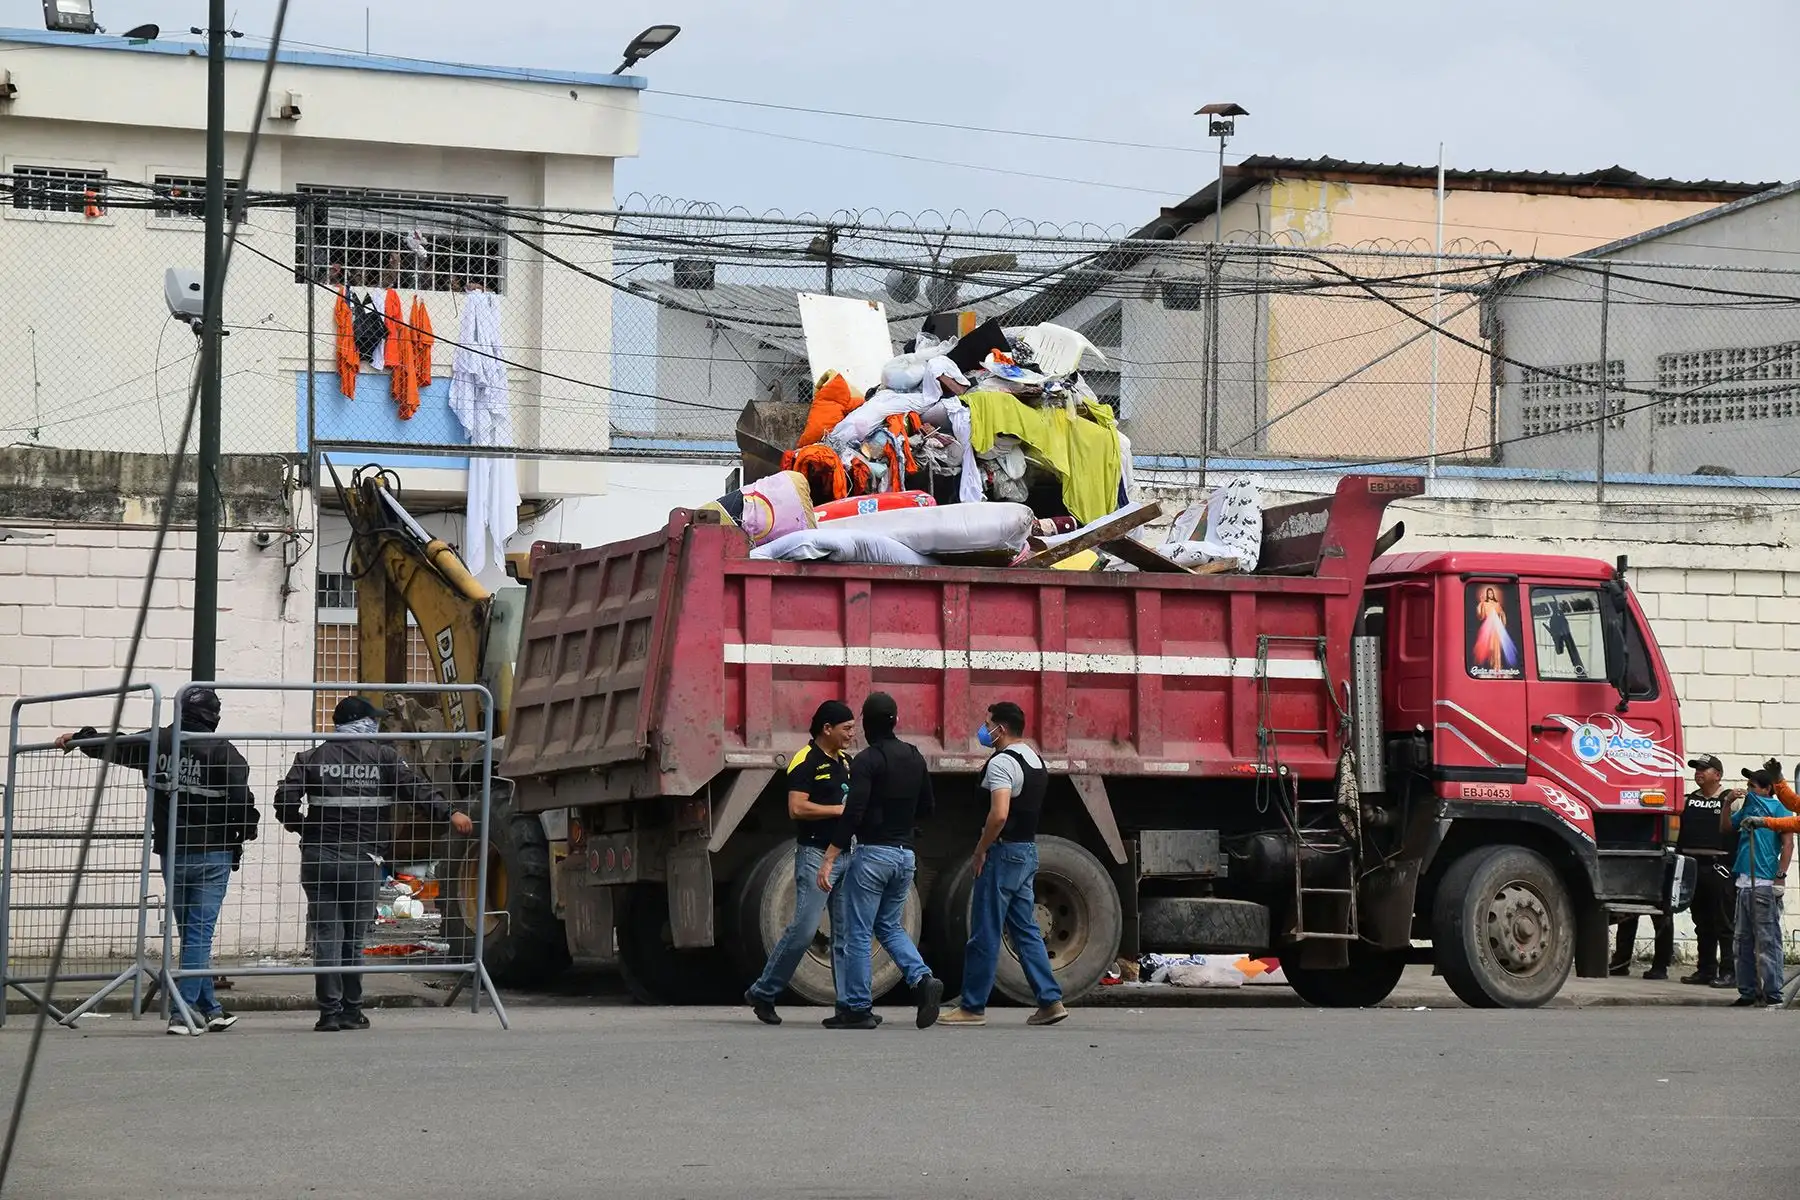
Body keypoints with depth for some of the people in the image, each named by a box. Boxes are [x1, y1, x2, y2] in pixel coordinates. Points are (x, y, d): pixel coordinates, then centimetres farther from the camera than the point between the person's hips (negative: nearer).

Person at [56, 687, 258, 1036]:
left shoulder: (155, 743, 1)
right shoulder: (222, 752, -11)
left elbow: (113, 745, 14)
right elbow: (241, 799, -13)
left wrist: (78, 738, 33)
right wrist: (246, 831, 8)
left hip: (171, 854, 4)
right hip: (212, 855, -4)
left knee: (192, 932, 14)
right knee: (200, 932, -2)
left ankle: (209, 1010, 19)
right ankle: (184, 1013, -8)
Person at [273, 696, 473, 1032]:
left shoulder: (313, 758, 5)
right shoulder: (384, 756, 2)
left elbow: (285, 801, -3)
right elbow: (417, 788, -8)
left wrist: (301, 827, 13)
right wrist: (449, 814, -12)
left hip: (318, 859, 0)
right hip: (363, 862, 0)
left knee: (326, 937, 1)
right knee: (353, 938, 10)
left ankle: (330, 1012, -4)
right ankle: (351, 1011, 13)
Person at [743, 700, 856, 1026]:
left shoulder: (844, 761, 15)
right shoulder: (806, 761, -11)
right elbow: (797, 808, -20)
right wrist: (840, 810, -17)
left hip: (844, 852, 8)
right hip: (815, 853, -8)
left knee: (846, 931, 5)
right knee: (803, 929, -10)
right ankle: (762, 993, 2)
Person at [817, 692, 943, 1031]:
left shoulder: (866, 761, -13)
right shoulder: (915, 758, 9)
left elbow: (853, 813, -20)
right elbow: (926, 808, 16)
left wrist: (829, 859, -19)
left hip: (873, 853, -7)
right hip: (906, 854, 7)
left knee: (857, 933, 2)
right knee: (889, 925, 20)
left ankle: (857, 1008, 4)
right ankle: (923, 980, -3)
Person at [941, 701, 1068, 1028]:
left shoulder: (1002, 763, -16)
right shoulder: (1035, 759, 13)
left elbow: (999, 814, -27)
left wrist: (980, 851, -15)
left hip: (1004, 852, -9)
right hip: (1029, 851, 9)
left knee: (985, 934, -2)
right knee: (1026, 930, 11)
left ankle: (972, 1007, 2)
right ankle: (1050, 1000, 5)